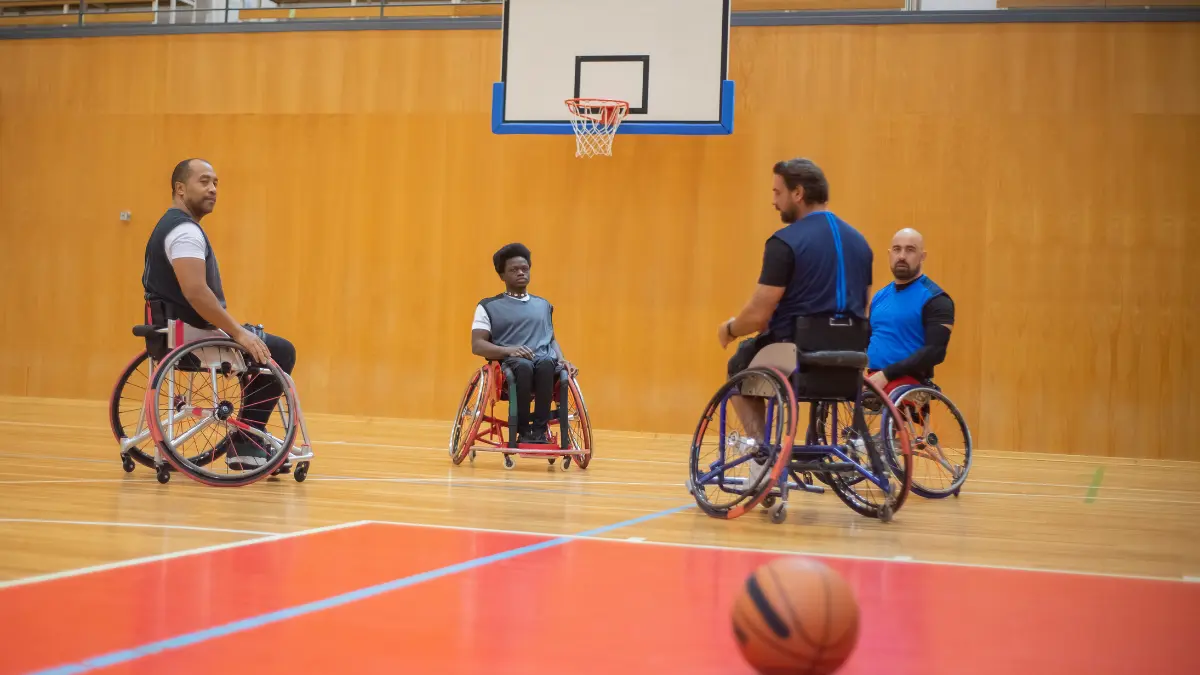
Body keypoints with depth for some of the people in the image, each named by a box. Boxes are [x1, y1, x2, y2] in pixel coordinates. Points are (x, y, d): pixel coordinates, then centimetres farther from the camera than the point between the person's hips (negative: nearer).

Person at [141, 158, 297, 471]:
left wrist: (234, 330, 22)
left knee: (262, 349, 22)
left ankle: (250, 440, 19)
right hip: (190, 337, -11)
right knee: (280, 352, -6)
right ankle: (245, 442, -2)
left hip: (177, 334, 11)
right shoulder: (184, 230, -17)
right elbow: (195, 292, -30)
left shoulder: (172, 227, 17)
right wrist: (238, 332, -26)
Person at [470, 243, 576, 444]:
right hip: (509, 365, -2)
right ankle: (523, 431, -29)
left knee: (546, 364, -37)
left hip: (545, 362, 3)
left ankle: (540, 429, -33)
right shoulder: (489, 306, 12)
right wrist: (509, 350, -15)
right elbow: (477, 346, 3)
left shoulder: (544, 305, 26)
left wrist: (562, 359, 5)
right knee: (524, 365, -40)